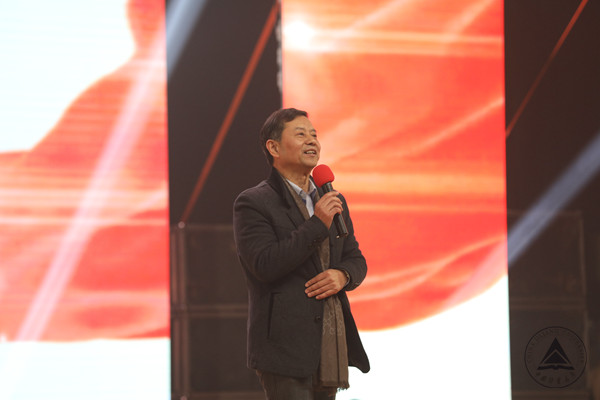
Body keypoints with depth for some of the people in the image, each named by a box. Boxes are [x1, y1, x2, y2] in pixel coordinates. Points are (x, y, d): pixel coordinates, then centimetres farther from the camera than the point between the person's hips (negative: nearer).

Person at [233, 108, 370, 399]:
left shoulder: (333, 202, 17)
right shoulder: (252, 203, -5)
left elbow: (356, 260, 20)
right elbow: (264, 265, -17)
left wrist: (342, 275, -5)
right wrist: (317, 225, -18)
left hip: (330, 347, 7)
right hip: (284, 347, -7)